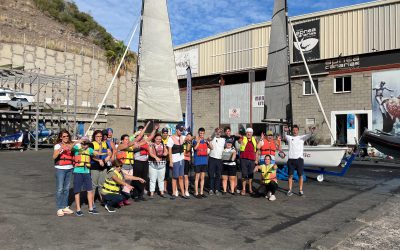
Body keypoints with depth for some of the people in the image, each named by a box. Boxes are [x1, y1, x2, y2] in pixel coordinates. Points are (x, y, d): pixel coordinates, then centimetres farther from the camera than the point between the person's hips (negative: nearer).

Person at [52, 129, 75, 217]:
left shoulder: (71, 145, 10)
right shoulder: (58, 145, -3)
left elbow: (73, 156, 16)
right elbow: (54, 156, -18)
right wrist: (60, 149, -33)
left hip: (69, 169, 5)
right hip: (60, 169, -4)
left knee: (66, 189, 11)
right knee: (59, 189, -3)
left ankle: (65, 207, 20)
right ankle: (59, 209, 4)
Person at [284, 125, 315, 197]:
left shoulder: (302, 137, 6)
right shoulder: (289, 137, 12)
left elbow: (308, 136, -8)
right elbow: (284, 136, 4)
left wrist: (311, 132, -29)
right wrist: (285, 131, -16)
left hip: (299, 159, 0)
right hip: (291, 159, 0)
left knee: (300, 175, 3)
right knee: (290, 175, 5)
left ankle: (300, 190, 13)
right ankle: (290, 190, 13)